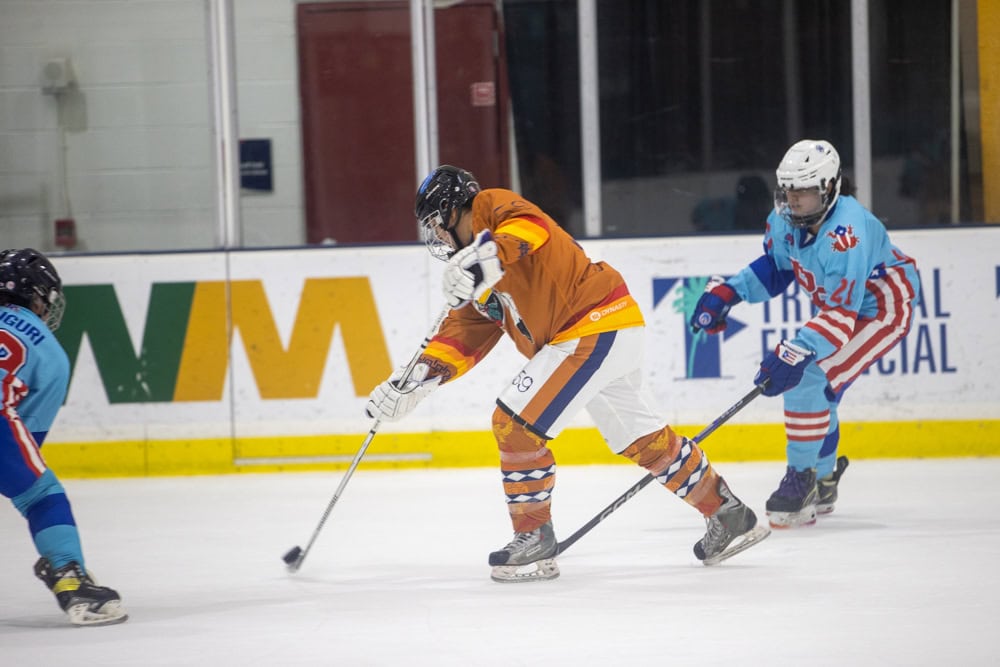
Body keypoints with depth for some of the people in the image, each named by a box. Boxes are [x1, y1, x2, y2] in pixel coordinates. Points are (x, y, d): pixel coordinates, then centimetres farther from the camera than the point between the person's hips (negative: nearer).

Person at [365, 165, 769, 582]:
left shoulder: (492, 207, -7)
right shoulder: (482, 281, 21)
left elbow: (530, 225, -30)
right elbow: (464, 334, 17)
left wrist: (489, 253, -49)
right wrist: (414, 382, 8)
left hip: (596, 326, -11)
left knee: (515, 424, -10)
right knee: (643, 439, 18)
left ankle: (535, 540, -2)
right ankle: (729, 516, 28)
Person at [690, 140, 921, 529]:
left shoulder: (845, 233, -35)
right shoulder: (786, 220, -9)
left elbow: (841, 313, -37)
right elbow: (775, 267, 9)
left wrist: (797, 353, -45)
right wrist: (727, 293, -4)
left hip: (883, 308, -9)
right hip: (837, 306, 9)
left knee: (808, 380, -22)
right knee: (814, 390, 11)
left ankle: (802, 479, -13)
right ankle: (823, 485, 29)